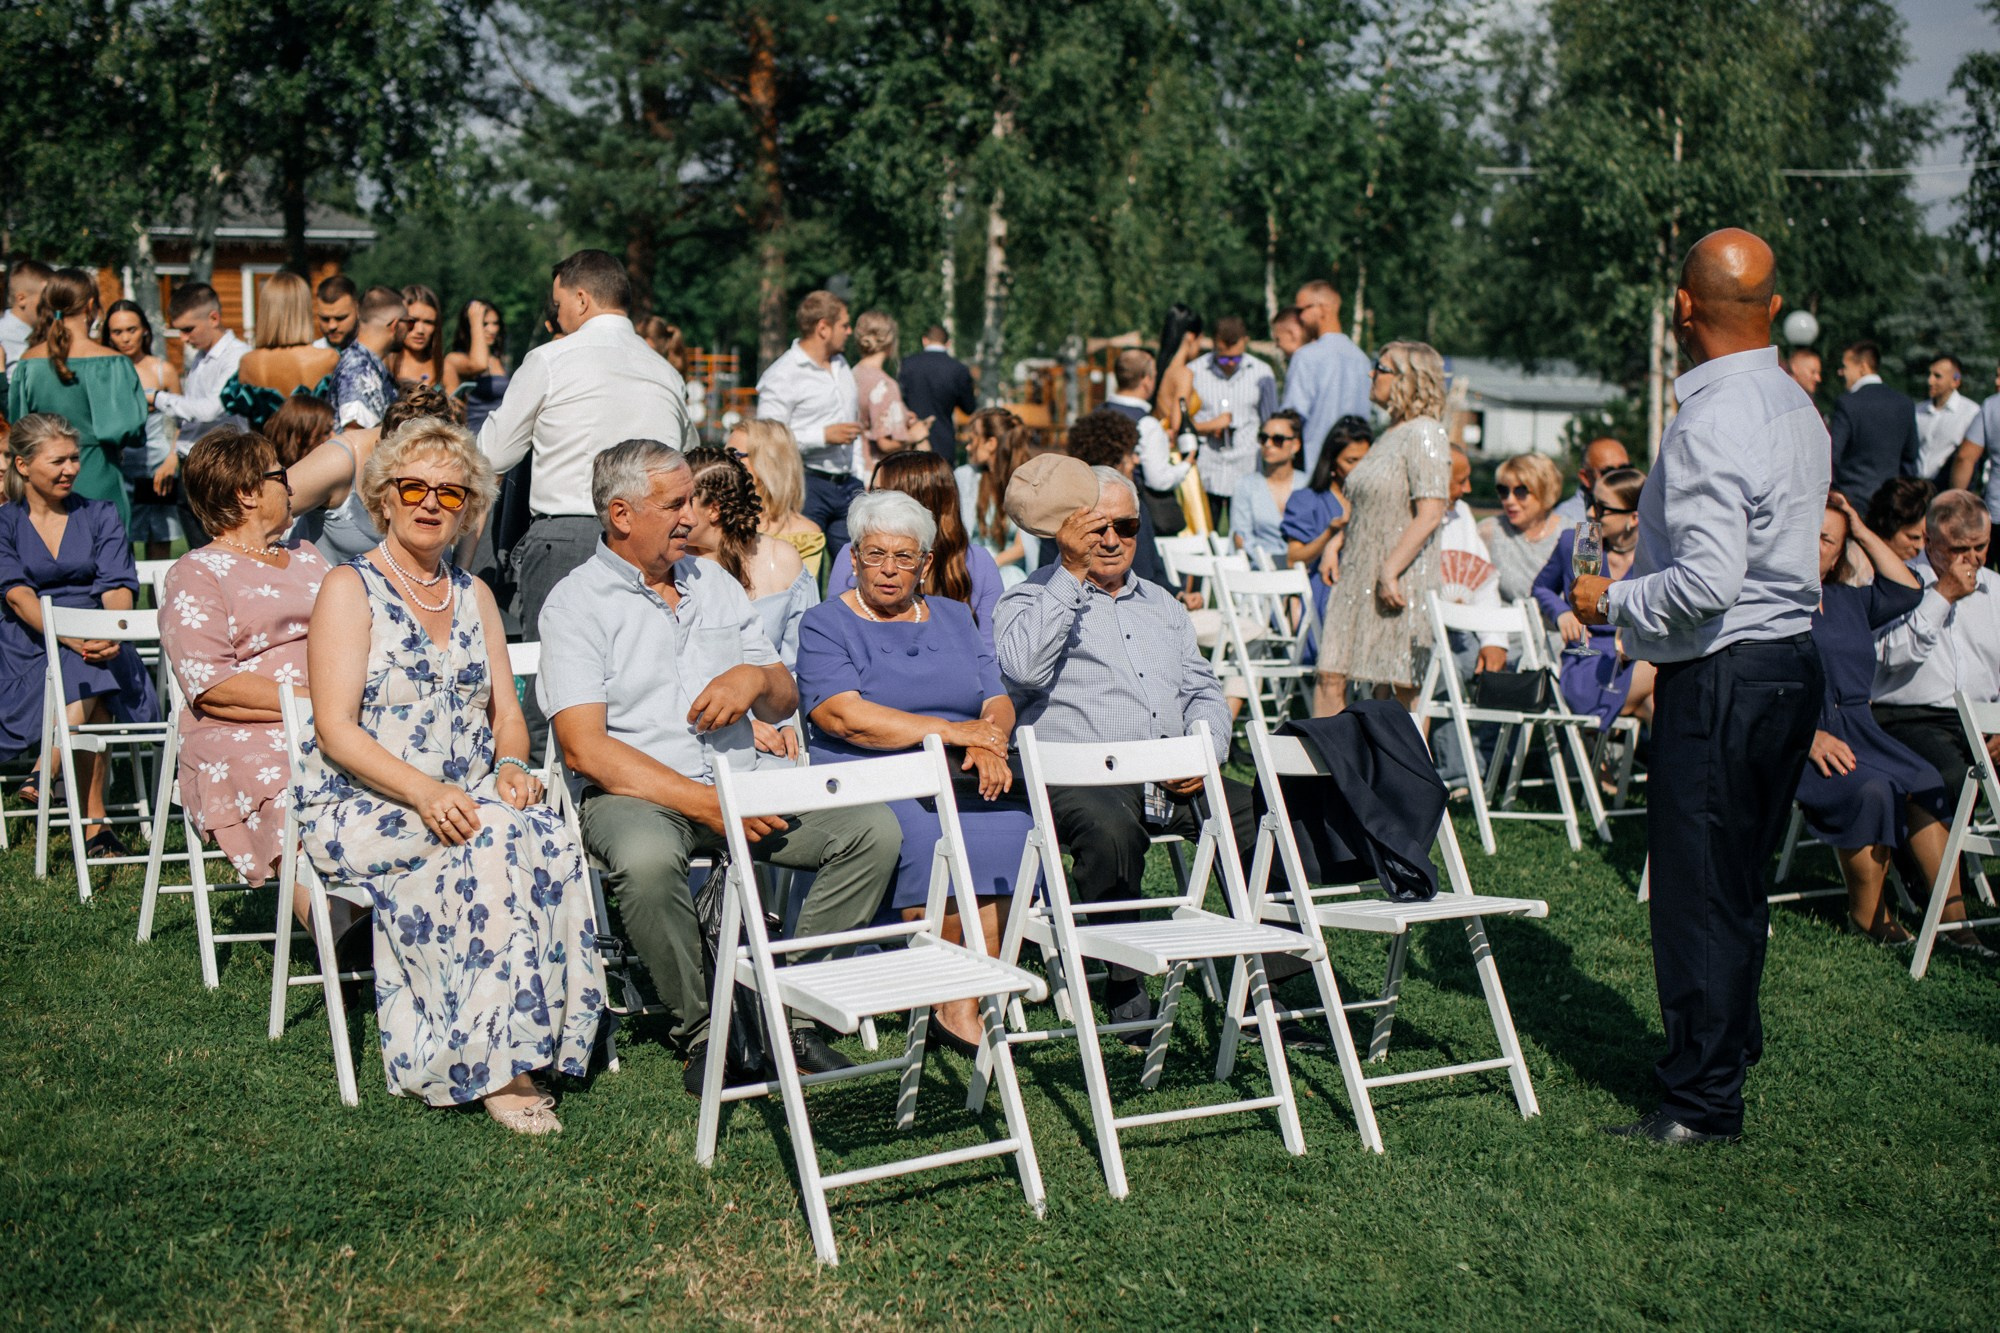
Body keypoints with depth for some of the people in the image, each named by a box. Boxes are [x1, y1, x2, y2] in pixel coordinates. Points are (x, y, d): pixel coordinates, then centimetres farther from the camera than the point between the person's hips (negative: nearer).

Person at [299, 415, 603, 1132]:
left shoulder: (474, 595, 18)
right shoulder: (349, 589, 0)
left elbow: (506, 709, 17)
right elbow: (336, 729, -10)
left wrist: (512, 765, -7)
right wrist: (422, 791, -23)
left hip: (471, 800, 5)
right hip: (363, 808, -5)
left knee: (550, 842, -29)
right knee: (490, 842, -34)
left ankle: (506, 1047, -27)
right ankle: (495, 1065, -31)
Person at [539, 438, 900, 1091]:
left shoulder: (715, 583, 17)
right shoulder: (577, 602, -2)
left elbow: (786, 701, 19)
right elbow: (585, 748, -13)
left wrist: (755, 677, -7)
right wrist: (703, 804, -20)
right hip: (633, 793, -5)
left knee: (874, 829, -15)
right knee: (647, 860, -39)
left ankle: (789, 1009, -10)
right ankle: (702, 1030, -18)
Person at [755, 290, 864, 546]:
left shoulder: (841, 365, 19)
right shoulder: (781, 376, -8)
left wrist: (861, 476, 20)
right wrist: (823, 436, -19)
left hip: (847, 486, 7)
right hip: (806, 486, -7)